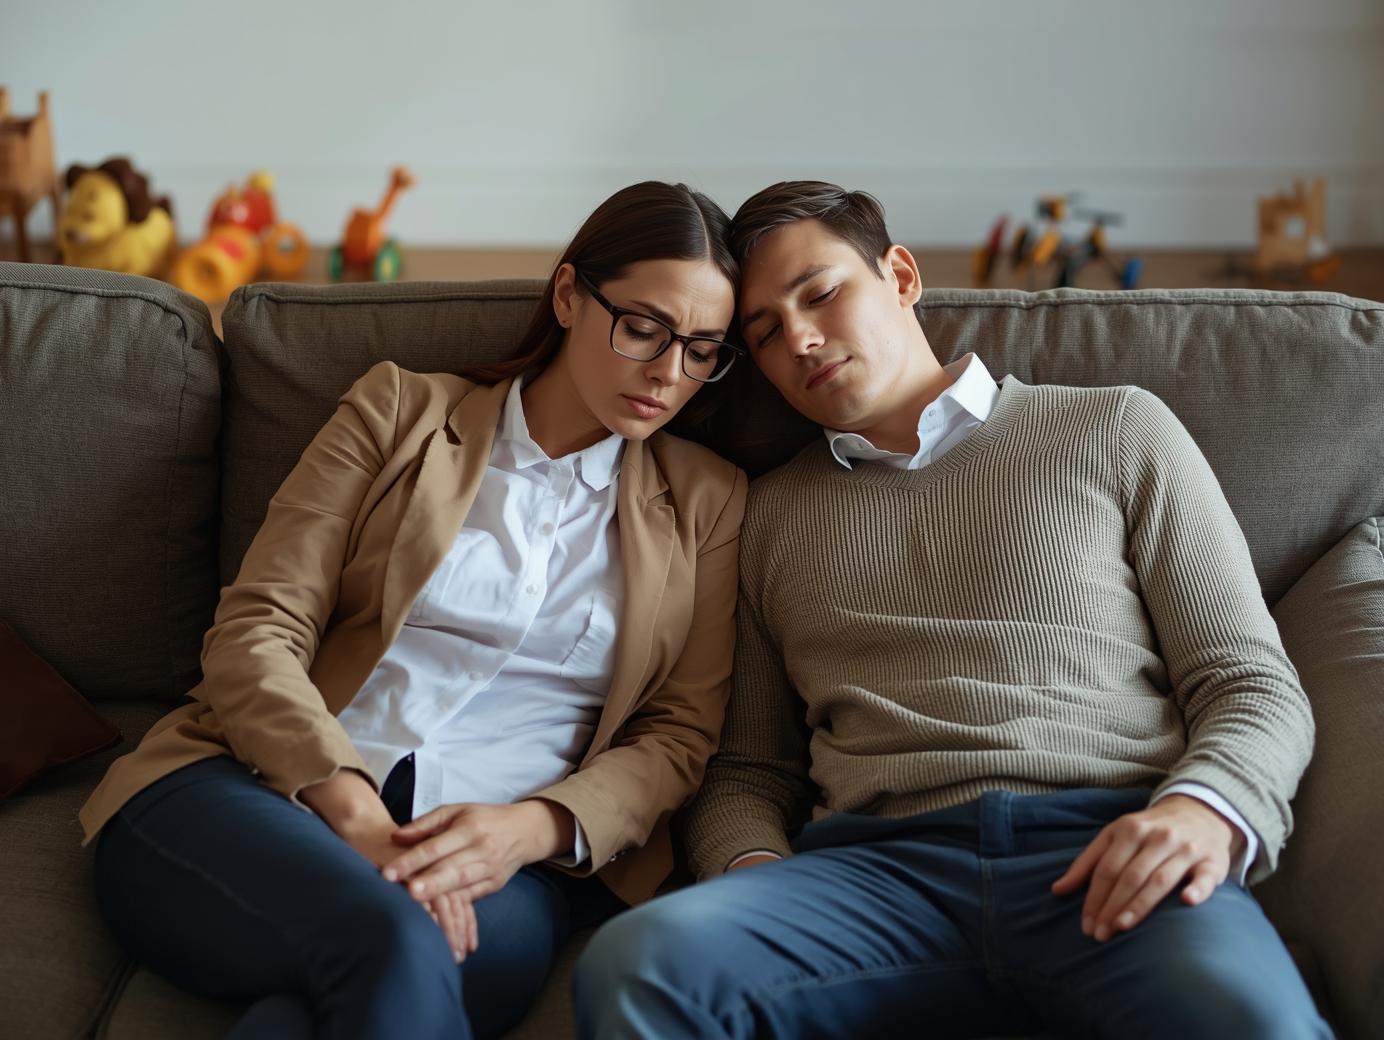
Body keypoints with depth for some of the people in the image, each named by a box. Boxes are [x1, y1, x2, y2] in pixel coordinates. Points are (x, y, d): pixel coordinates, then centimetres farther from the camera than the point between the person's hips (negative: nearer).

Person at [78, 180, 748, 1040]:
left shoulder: (706, 501, 16)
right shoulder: (402, 413, 14)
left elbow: (677, 737, 10)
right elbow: (256, 630, 4)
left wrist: (533, 827, -12)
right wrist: (350, 810, -15)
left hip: (497, 863, 1)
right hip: (268, 795, 0)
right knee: (392, 943, -37)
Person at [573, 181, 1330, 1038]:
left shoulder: (1115, 430, 17)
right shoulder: (771, 512, 24)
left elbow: (1255, 686, 11)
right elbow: (752, 770, 23)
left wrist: (1205, 810, -13)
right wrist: (752, 869, -2)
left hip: (1106, 854, -2)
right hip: (876, 866, 3)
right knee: (637, 960, -29)